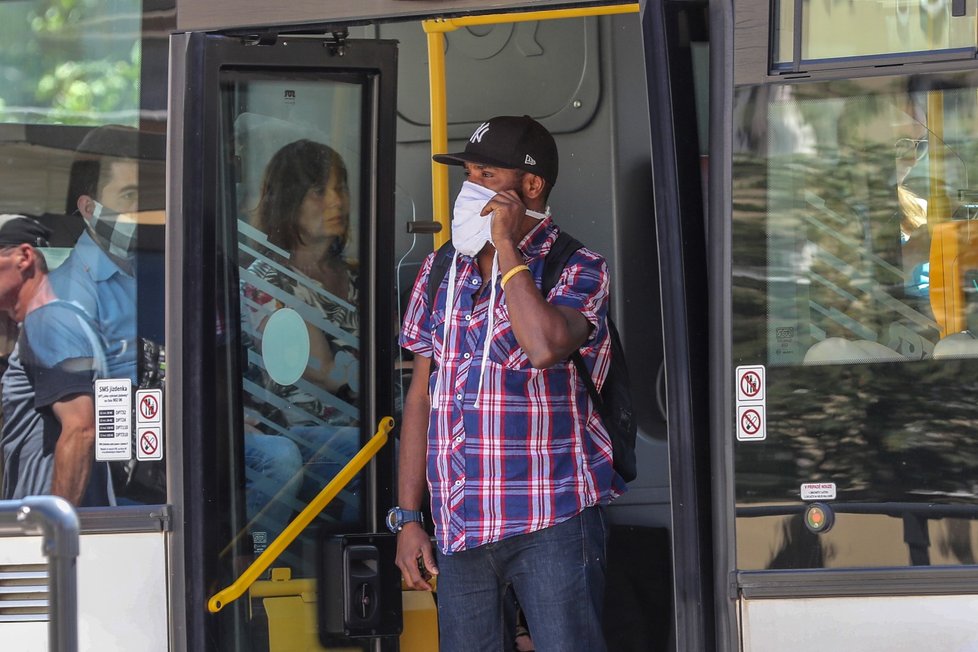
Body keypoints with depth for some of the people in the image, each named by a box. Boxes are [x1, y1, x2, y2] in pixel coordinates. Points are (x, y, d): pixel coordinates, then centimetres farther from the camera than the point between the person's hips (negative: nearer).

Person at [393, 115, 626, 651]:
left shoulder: (575, 270, -3)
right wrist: (407, 518, 11)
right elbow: (422, 396, 15)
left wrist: (507, 246, -15)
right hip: (459, 526, 5)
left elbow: (545, 346, -25)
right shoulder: (442, 270, 12)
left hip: (550, 525, -5)